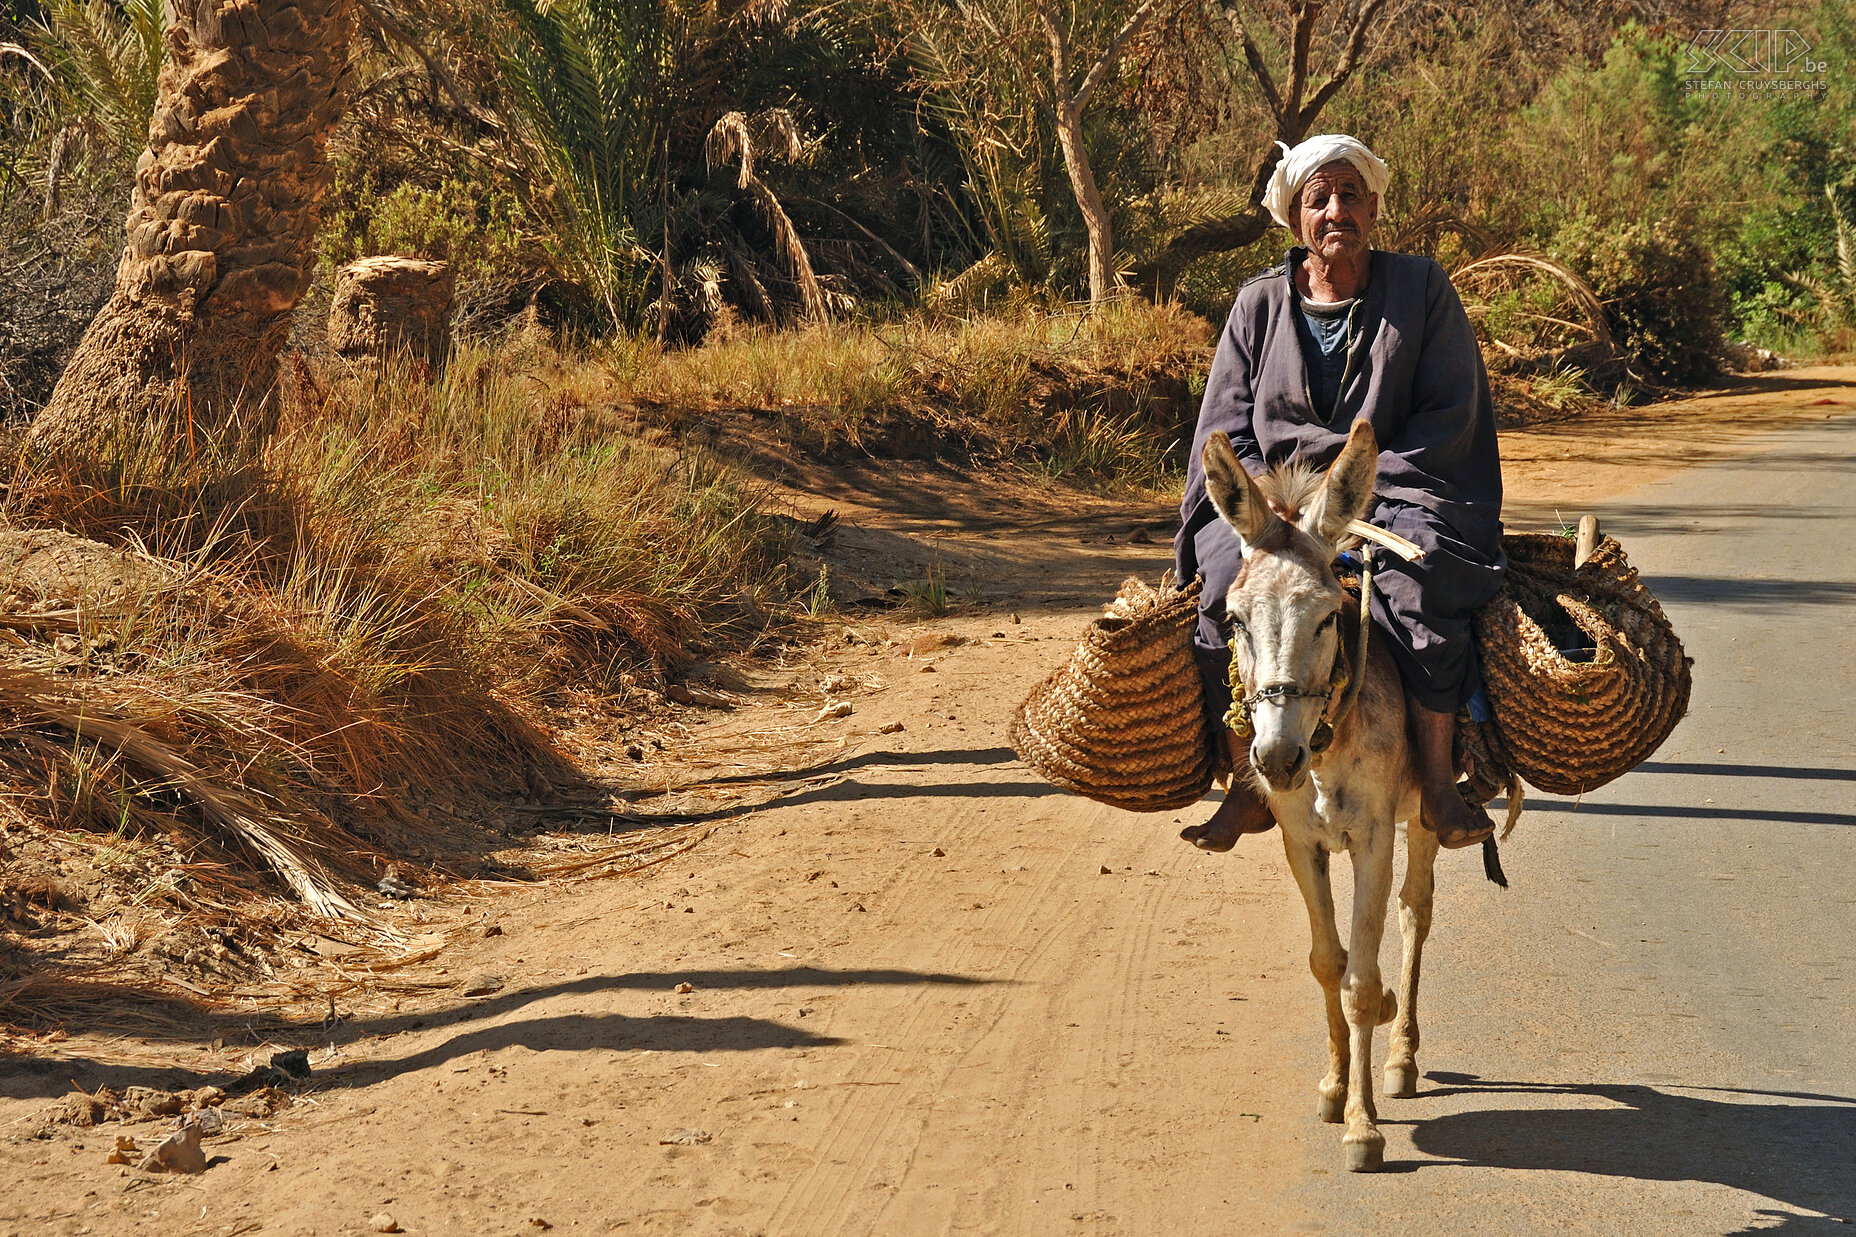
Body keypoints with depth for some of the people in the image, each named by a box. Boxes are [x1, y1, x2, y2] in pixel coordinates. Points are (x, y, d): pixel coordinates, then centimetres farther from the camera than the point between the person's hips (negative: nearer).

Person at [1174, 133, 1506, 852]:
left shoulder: (1422, 289, 3)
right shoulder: (1260, 305, 9)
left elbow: (1449, 416, -3)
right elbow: (1223, 429, 8)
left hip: (1399, 490, -2)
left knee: (1420, 577, -36)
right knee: (1224, 577, -28)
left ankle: (1438, 785, -28)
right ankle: (1248, 789, -19)